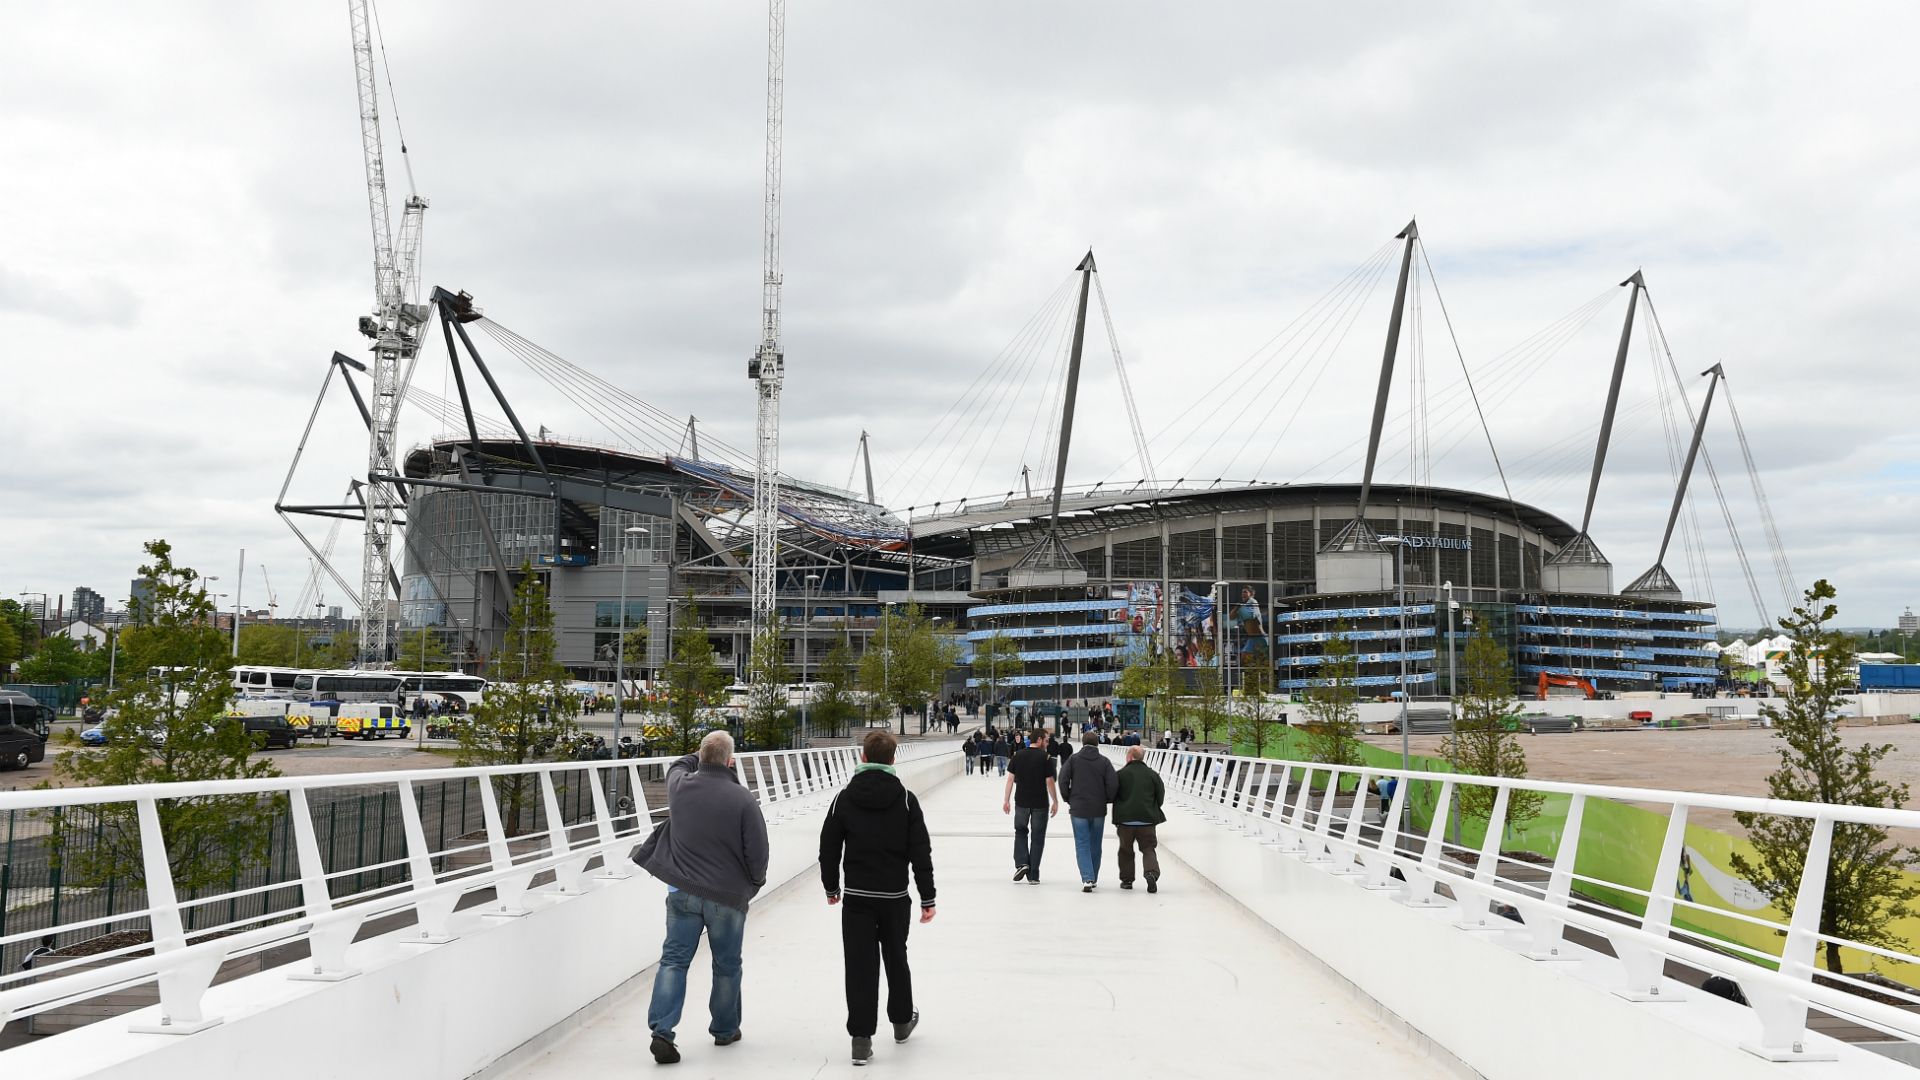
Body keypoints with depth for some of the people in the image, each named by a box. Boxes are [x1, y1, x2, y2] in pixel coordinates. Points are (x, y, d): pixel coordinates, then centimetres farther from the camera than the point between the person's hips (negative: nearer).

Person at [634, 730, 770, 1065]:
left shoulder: (680, 785, -6)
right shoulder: (742, 799, -18)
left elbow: (678, 766, 22)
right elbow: (758, 852, -13)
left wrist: (703, 757, 32)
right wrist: (756, 881, 7)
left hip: (682, 892, 3)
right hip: (728, 896, -2)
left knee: (674, 959, 7)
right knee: (726, 965, 15)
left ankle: (662, 1031, -5)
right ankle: (725, 1029, 30)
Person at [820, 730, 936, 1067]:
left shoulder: (844, 799, -4)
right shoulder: (905, 799, -5)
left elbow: (829, 848, 1)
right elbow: (921, 853, -6)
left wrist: (831, 887, 15)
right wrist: (927, 898, -1)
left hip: (856, 897, -1)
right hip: (895, 896, 1)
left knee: (860, 966, 1)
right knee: (896, 958, 19)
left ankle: (861, 1038, -1)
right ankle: (902, 1020, 35)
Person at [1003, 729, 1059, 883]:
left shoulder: (1018, 756, 1)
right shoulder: (1045, 758, -9)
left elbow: (1010, 779, 1)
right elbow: (1049, 782, -9)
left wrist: (1007, 800, 8)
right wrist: (1055, 802, 0)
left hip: (1021, 802, 2)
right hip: (1040, 803, -2)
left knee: (1020, 831, 21)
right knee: (1037, 837, 7)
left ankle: (1021, 863, 1)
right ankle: (1033, 875, 10)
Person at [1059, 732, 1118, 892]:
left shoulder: (1073, 759, -2)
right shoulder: (1104, 761, -1)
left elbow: (1063, 780, -8)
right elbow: (1113, 784, -7)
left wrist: (1069, 799, 5)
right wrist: (1107, 800, 10)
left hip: (1078, 808, -1)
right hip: (1099, 810, 1)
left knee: (1082, 844, 1)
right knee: (1095, 845, 14)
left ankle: (1087, 878, -14)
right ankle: (1093, 879, 24)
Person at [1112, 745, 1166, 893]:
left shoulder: (1121, 774, -5)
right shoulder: (1152, 774, 2)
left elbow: (1112, 795, 0)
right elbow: (1161, 796, 7)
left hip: (1125, 819, -1)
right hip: (1147, 819, 1)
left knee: (1126, 850, 14)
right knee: (1148, 849, 8)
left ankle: (1127, 879, 17)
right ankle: (1152, 872, -16)